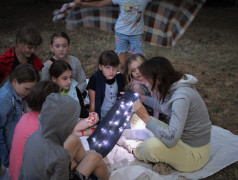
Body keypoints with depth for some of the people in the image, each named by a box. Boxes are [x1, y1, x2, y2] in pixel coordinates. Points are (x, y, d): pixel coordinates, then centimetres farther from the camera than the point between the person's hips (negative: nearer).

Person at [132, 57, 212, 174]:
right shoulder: (175, 86, -3)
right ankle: (161, 160, -4)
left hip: (194, 153, -9)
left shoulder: (181, 97, -31)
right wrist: (143, 98, 20)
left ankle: (136, 153, 4)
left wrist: (145, 117, -31)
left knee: (152, 145, -31)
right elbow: (164, 106, 20)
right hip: (183, 138, 9)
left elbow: (171, 139, -37)